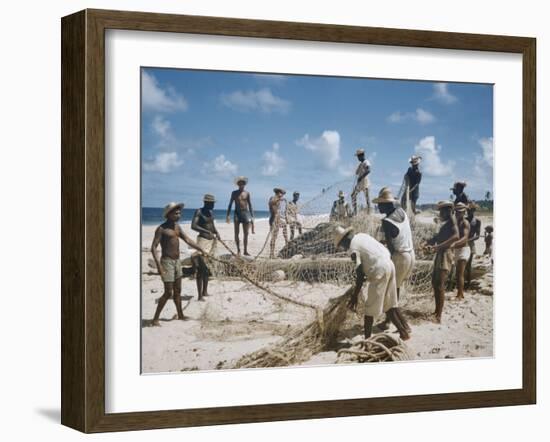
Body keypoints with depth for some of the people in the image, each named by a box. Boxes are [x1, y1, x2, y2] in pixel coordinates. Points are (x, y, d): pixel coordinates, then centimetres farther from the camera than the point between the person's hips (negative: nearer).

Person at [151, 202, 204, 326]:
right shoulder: (161, 229, -14)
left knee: (177, 291, 17)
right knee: (168, 293, -9)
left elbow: (188, 240, 15)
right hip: (167, 262, -8)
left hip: (177, 261, 8)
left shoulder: (177, 227, 10)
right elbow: (153, 247, -19)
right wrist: (158, 264, -29)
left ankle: (180, 315, 29)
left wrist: (201, 250, 8)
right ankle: (155, 319, -3)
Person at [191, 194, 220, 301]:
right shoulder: (199, 212, -11)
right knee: (201, 268, -9)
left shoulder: (210, 212, 12)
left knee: (207, 268, 14)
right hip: (203, 239, -8)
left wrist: (216, 232, 4)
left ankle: (205, 291, 24)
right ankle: (200, 295, -9)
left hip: (212, 240, 8)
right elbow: (193, 226, -22)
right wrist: (207, 231, -29)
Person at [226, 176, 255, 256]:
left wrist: (252, 216, 5)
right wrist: (228, 215, -2)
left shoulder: (247, 193, 7)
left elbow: (250, 205, 10)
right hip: (237, 213, -1)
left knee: (246, 233, 1)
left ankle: (245, 250, 6)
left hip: (246, 213, 1)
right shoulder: (234, 193, 5)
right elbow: (230, 204, 6)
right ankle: (238, 250, 3)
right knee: (236, 233, -5)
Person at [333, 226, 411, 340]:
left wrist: (354, 296, -6)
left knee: (370, 307, 1)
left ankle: (367, 337, 5)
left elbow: (360, 275, -12)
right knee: (390, 303, 18)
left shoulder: (353, 248, -8)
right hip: (389, 265, 9)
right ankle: (405, 330, 20)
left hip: (379, 270, -9)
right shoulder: (362, 236, 16)